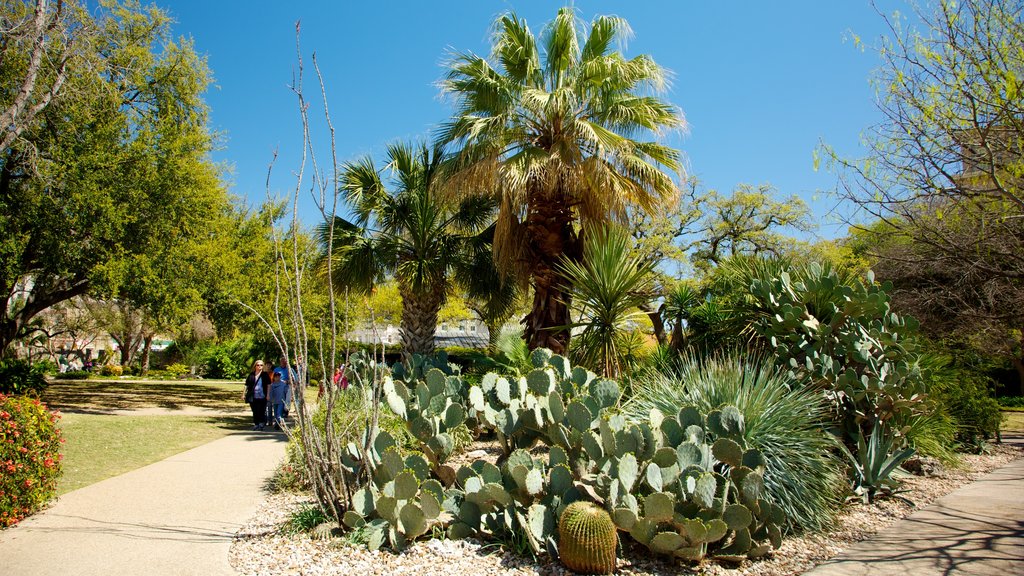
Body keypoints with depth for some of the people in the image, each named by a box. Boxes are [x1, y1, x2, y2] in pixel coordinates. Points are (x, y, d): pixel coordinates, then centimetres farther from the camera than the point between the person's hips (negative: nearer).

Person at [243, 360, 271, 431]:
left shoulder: (265, 375, 4)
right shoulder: (251, 375, 8)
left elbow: (268, 385, 4)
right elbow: (247, 385, 12)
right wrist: (244, 394, 8)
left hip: (262, 397, -2)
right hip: (253, 397, 2)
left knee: (261, 411, -3)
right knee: (255, 411, 8)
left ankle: (261, 424, 10)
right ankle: (256, 424, 18)